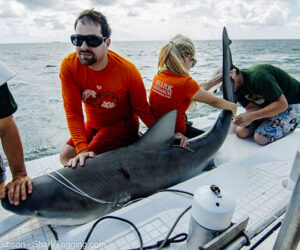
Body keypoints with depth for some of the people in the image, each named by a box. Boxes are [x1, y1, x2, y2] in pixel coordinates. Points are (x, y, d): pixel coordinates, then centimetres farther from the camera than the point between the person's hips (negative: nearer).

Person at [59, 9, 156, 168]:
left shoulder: (127, 70, -25)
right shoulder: (69, 66, -18)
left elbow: (142, 109, -12)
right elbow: (73, 112, -18)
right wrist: (82, 148, -27)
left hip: (122, 124, -4)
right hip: (92, 125, 4)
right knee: (66, 157, -2)